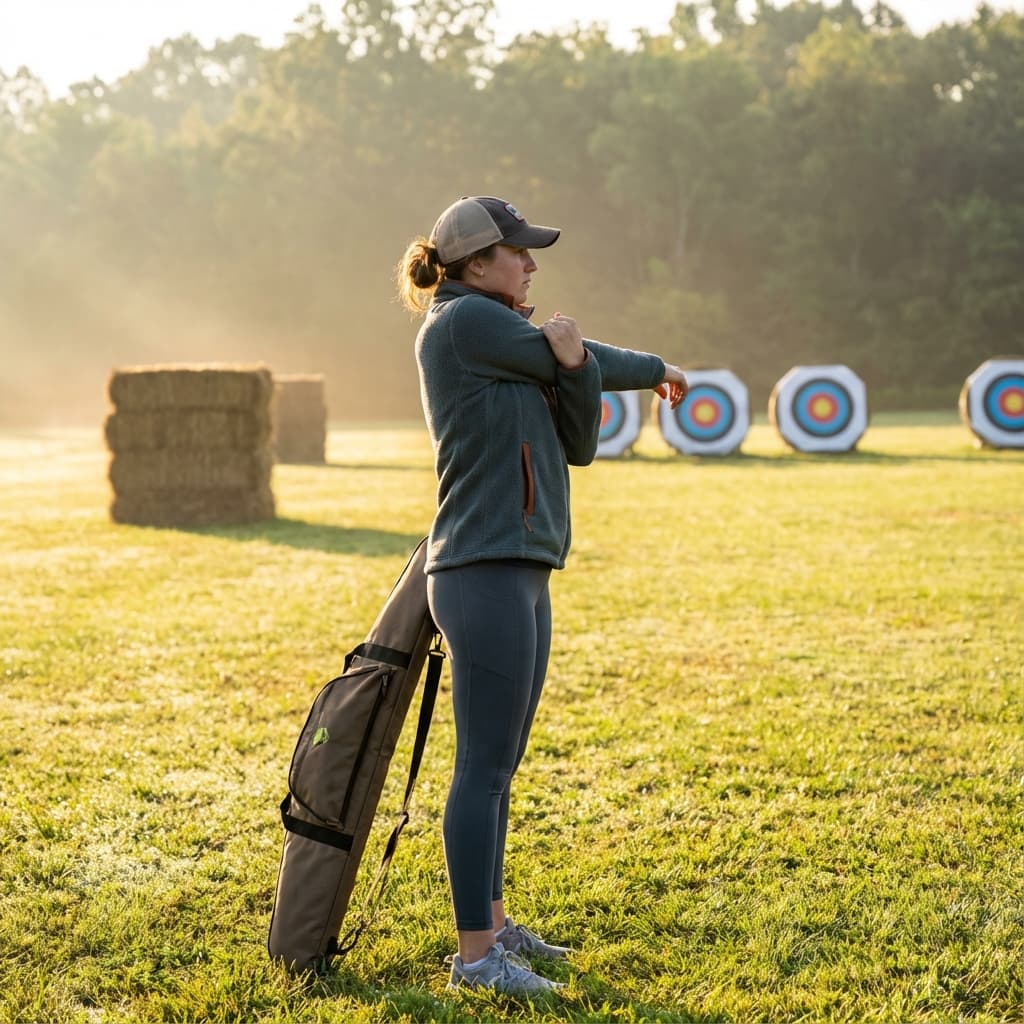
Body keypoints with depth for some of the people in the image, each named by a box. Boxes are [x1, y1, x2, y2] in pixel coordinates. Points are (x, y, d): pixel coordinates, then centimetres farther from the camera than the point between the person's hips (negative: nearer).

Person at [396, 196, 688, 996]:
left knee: (499, 767, 15)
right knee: (485, 766, -8)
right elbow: (567, 359, -4)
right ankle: (475, 955, -4)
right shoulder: (463, 322, -8)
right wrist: (658, 371, 15)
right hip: (485, 576, -9)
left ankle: (491, 921, 25)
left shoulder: (513, 344, 19)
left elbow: (580, 444, 10)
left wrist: (573, 365, -10)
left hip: (522, 577, 9)